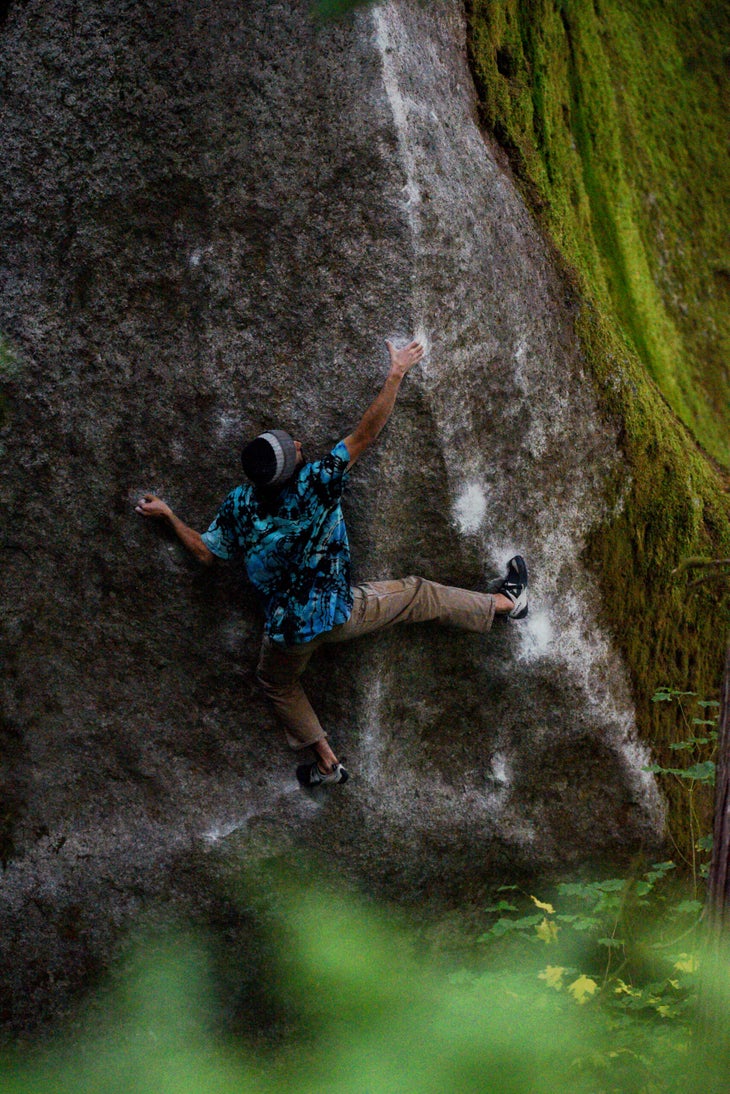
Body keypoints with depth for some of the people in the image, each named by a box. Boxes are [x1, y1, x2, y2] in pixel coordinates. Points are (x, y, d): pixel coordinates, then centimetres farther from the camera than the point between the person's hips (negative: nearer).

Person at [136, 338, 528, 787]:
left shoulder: (239, 507, -13)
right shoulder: (316, 484, -23)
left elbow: (206, 551, 2)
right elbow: (365, 435, -17)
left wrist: (168, 515, 15)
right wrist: (397, 374, -10)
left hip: (288, 632, 2)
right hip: (341, 615, -2)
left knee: (279, 683, 31)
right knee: (418, 595, 16)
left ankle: (327, 761, 32)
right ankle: (506, 602, 33)